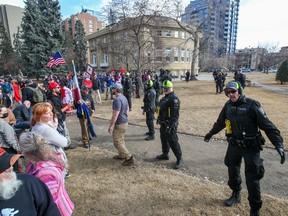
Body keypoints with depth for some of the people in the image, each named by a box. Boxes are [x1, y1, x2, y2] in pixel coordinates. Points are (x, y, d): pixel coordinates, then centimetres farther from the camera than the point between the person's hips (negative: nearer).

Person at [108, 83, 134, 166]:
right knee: (121, 140, 22)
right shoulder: (124, 98, 9)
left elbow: (115, 114, -25)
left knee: (117, 142, -2)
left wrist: (110, 126, -19)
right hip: (125, 122, 10)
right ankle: (121, 155, 36)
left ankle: (129, 158, 0)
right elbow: (127, 109, 18)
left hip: (119, 124, -10)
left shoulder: (117, 99, -22)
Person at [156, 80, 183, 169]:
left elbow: (175, 115, -25)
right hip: (163, 124, 10)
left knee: (173, 142, -2)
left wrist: (170, 126, -25)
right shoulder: (165, 97, 12)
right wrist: (159, 119, 21)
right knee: (164, 139, 22)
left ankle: (179, 159, 14)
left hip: (170, 125, -10)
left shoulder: (174, 99, -20)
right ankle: (165, 154, 40)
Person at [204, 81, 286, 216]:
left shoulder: (252, 105, -17)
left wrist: (278, 144, -25)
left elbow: (268, 126, -17)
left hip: (251, 148, -5)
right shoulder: (228, 106, -1)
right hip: (234, 146, 5)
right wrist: (210, 134, 24)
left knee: (252, 179, 3)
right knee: (233, 171, 20)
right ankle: (236, 194, 46)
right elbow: (220, 122, 14)